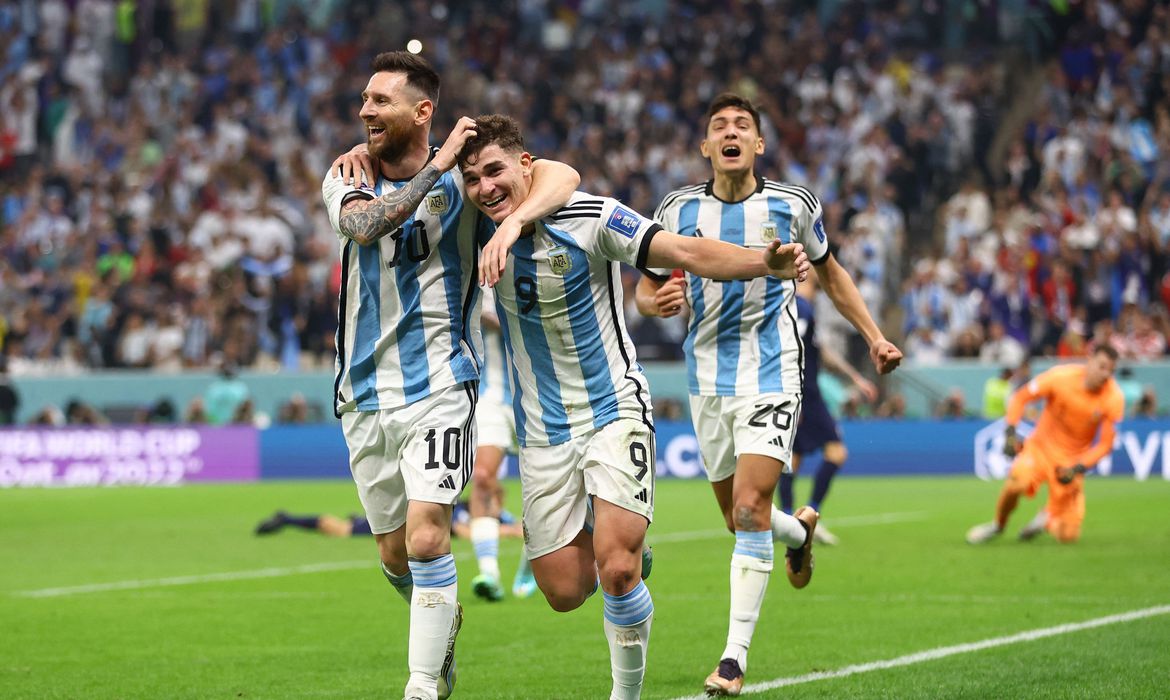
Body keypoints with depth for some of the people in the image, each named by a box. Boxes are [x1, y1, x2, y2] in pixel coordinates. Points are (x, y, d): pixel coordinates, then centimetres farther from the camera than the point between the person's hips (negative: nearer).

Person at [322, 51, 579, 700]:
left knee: (427, 537, -17)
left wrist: (513, 221, -34)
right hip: (365, 393, 4)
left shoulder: (465, 171, -4)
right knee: (394, 553, 12)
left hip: (437, 385, -4)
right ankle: (443, 623, 41)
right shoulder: (347, 177, 3)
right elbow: (362, 225, -19)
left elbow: (561, 175, -17)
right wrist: (435, 167, -23)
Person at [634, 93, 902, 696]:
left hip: (771, 374, -3)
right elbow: (644, 289, 8)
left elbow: (830, 273, 16)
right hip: (708, 377, 3)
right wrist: (656, 300, -16)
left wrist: (875, 337, 13)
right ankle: (800, 530, 48)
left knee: (750, 510, -16)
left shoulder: (792, 206, -1)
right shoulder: (678, 211, 0)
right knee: (737, 518, 11)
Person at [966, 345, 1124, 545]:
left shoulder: (1114, 399, -16)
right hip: (1042, 446, -1)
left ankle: (1047, 517, 30)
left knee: (1067, 535, -7)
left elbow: (1105, 444, -7)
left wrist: (1077, 469, -19)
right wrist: (1010, 432, -14)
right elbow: (1021, 397, -5)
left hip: (1073, 460, 1)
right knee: (1016, 483, -33)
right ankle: (997, 525, -1)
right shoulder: (1060, 376, -19)